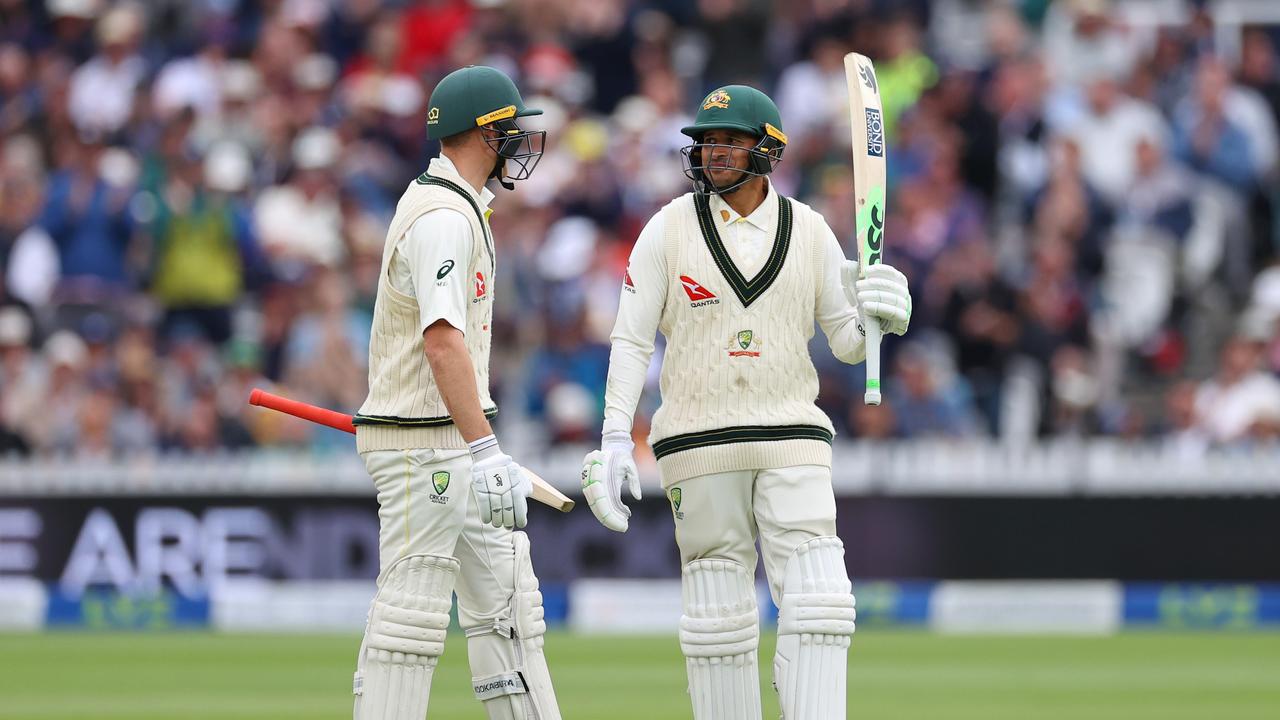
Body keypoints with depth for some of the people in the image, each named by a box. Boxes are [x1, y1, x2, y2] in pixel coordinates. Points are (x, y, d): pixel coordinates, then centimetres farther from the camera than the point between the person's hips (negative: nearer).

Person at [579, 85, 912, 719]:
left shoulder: (809, 231, 4)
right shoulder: (670, 229, 0)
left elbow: (848, 345, 6)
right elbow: (631, 341, -1)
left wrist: (875, 316, -17)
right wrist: (614, 441, -10)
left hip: (792, 440, 1)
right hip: (699, 446, -1)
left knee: (817, 601, -11)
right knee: (718, 614, 2)